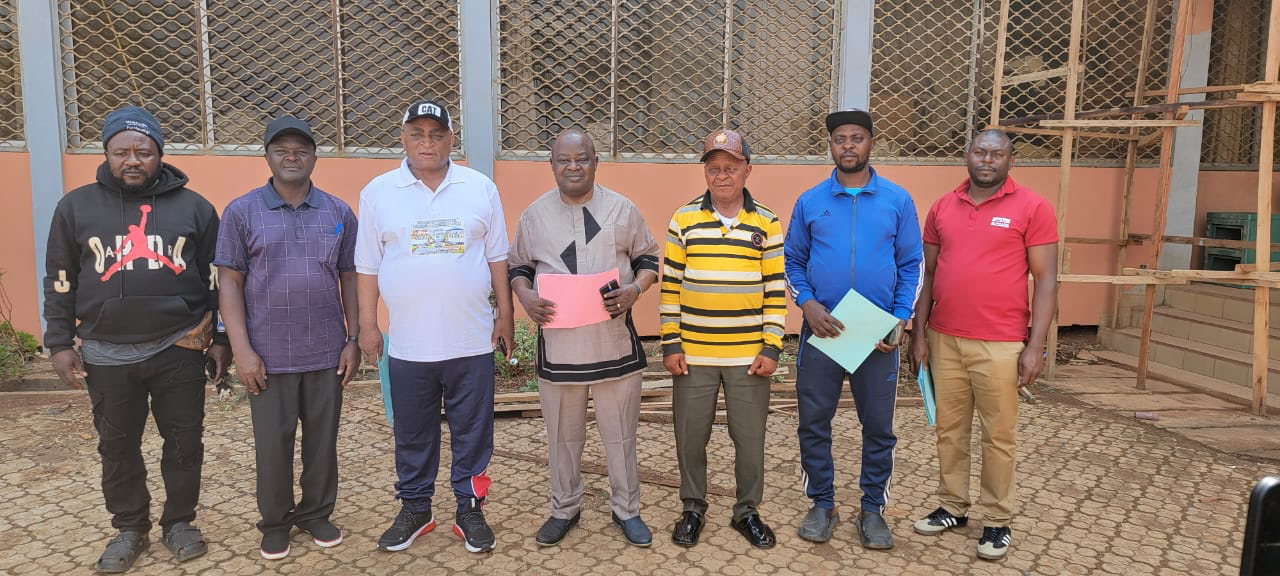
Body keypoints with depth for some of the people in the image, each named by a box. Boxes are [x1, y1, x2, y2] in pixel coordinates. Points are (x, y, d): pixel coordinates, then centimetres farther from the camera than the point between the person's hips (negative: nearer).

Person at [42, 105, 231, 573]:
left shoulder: (193, 207, 2)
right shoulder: (77, 206, 3)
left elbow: (217, 280, 5)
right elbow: (59, 282, 8)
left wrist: (221, 339, 3)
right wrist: (60, 344, 4)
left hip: (179, 350, -1)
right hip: (107, 355, 1)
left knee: (184, 442, 9)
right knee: (117, 447, 12)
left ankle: (179, 522, 27)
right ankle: (130, 528, 30)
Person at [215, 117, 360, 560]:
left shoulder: (339, 213, 5)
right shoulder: (241, 212, -1)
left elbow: (350, 279, 8)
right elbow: (229, 282, -3)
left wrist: (353, 340, 3)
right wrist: (242, 349, -9)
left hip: (327, 353, 2)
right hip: (269, 356, -2)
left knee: (322, 440, 11)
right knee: (273, 444, 9)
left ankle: (316, 513, 29)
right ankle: (275, 522, 27)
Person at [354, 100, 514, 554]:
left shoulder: (481, 188, 2)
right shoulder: (378, 192, 1)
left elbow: (497, 257, 5)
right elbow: (368, 266, 4)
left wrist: (505, 316, 4)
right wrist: (367, 326, 4)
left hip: (472, 342, 0)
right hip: (408, 343, 0)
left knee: (472, 432, 9)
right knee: (412, 434, 14)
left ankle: (470, 511, 25)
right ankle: (414, 510, 31)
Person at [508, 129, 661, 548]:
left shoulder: (622, 209, 1)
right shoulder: (535, 214, 5)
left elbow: (648, 258, 8)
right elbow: (519, 266, 13)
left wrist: (635, 288, -12)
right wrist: (525, 296, -8)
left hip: (615, 343, -1)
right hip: (558, 344, 1)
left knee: (620, 434, 10)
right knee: (563, 435, 14)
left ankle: (626, 509, 28)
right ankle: (565, 508, 33)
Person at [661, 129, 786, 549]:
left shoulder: (766, 223, 1)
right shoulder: (684, 220, 1)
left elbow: (776, 291, 2)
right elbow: (670, 286, 3)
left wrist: (772, 348, -4)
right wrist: (670, 344, -2)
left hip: (749, 356, 0)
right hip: (693, 354, 0)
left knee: (750, 438, 9)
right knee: (690, 436, 10)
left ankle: (747, 511, 28)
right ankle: (693, 508, 29)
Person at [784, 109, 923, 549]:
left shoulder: (897, 200, 2)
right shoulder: (809, 201, 3)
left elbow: (911, 265, 4)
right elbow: (793, 261, 8)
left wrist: (901, 320, -7)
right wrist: (807, 303, -9)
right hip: (821, 329, 1)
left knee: (878, 427, 8)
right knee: (813, 423, 6)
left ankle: (873, 508, 25)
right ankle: (822, 504, 24)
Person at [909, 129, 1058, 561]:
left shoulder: (1032, 208, -4)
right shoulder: (942, 208, 8)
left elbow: (1045, 279, -5)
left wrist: (1035, 345, -10)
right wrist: (919, 333, 6)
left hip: (1001, 344, -4)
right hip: (944, 340, 4)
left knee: (999, 436, 6)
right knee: (949, 429, 13)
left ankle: (998, 520, 20)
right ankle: (952, 507, 27)